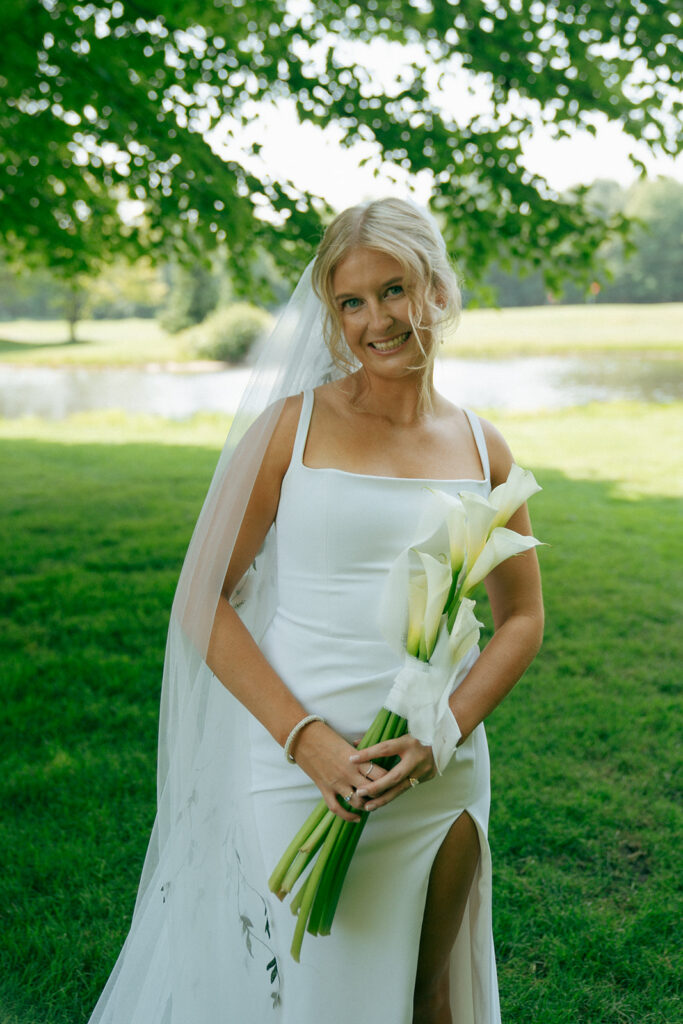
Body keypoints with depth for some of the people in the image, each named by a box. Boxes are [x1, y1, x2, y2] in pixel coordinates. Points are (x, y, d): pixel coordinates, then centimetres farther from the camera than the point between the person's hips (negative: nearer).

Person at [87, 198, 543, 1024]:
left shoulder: (482, 451, 4)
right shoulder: (292, 426, -5)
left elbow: (521, 617, 10)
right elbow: (204, 599, -7)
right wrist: (305, 738, -17)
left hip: (442, 778, 4)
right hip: (301, 769, -3)